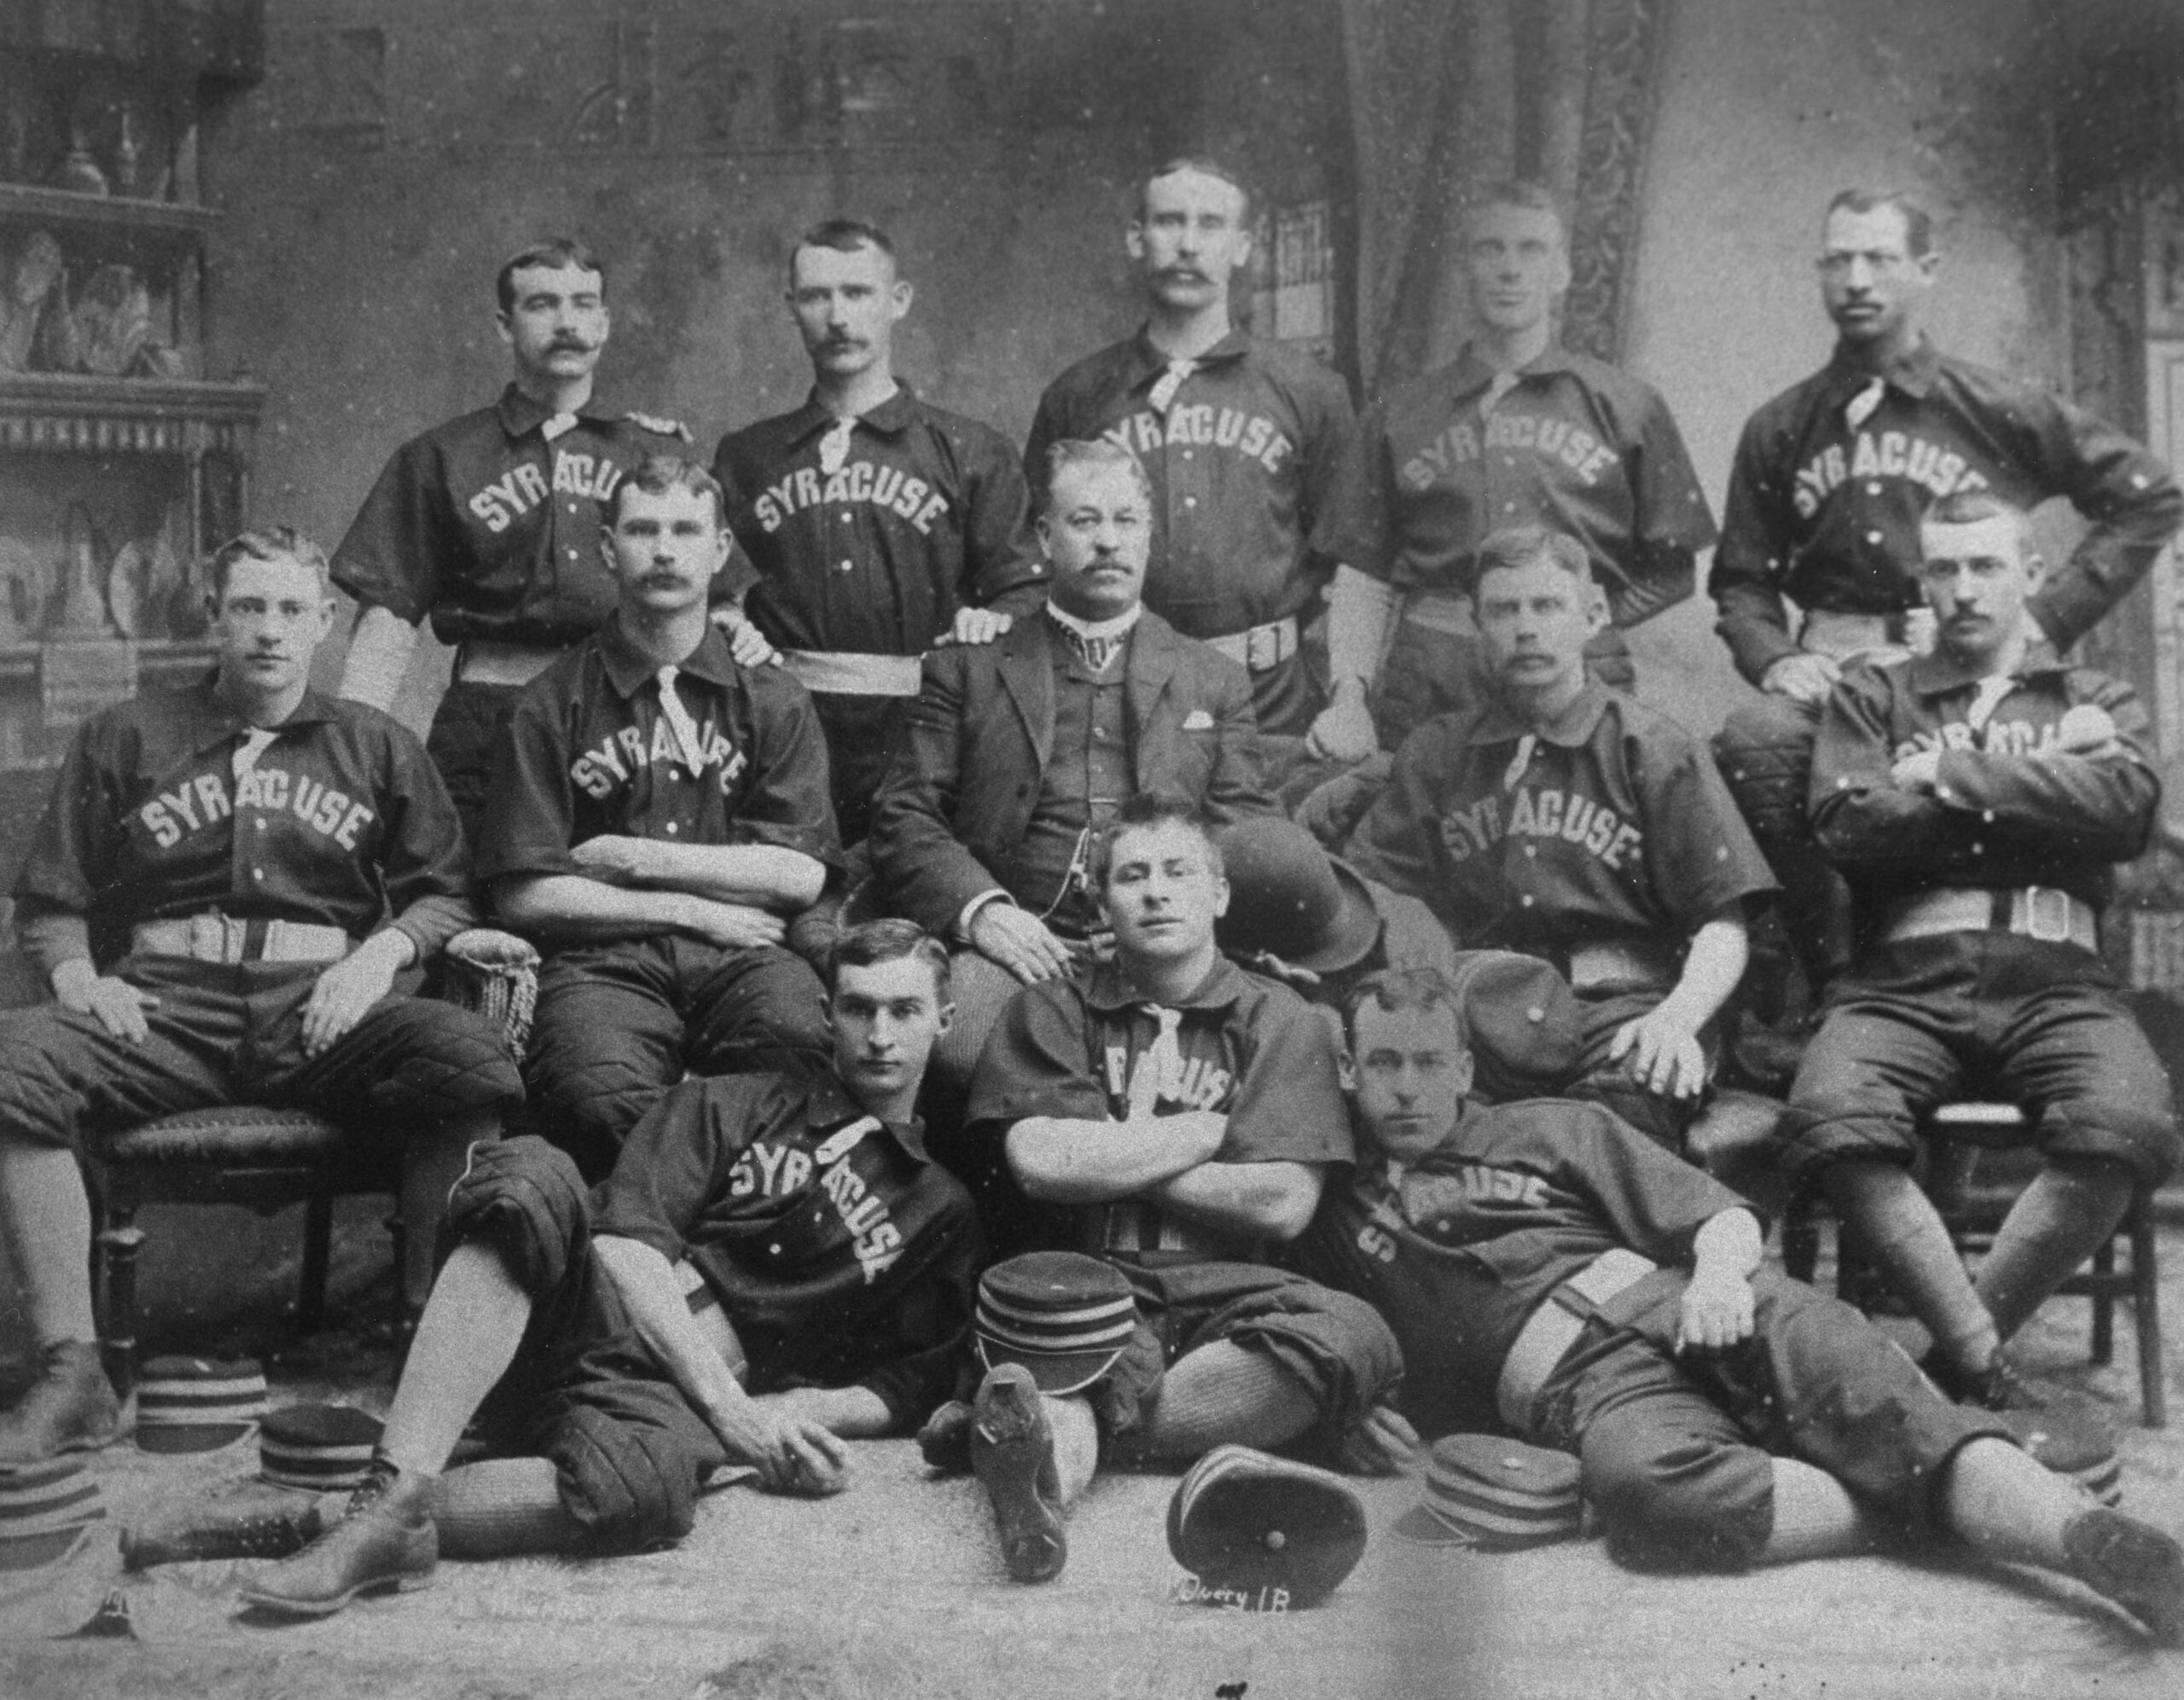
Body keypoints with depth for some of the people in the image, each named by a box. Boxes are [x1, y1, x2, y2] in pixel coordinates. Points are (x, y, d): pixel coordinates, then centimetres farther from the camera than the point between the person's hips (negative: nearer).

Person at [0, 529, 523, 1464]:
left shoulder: (375, 747, 21)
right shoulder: (126, 737, 20)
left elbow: (447, 894, 17)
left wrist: (385, 950, -3)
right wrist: (76, 975, -3)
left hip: (320, 1009, 0)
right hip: (167, 1007, 1)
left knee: (471, 1061, -33)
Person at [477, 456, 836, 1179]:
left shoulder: (770, 699, 16)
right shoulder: (552, 705, 11)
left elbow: (800, 875, 5)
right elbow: (525, 894, 2)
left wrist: (633, 856, 0)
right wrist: (695, 910, -2)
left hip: (742, 957, 1)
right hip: (604, 963, -1)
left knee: (801, 1037, -34)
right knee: (602, 1096, -35)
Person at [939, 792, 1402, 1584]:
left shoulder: (1279, 1020, 15)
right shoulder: (1053, 1010, 16)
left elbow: (1283, 1203, 1)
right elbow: (1040, 1163, -3)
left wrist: (1109, 1160, 1)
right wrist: (1212, 1129, 2)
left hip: (1228, 1290, 1)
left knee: (1354, 1337, -32)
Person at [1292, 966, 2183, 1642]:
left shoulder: (1553, 1127, 23)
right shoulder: (1329, 1213, 21)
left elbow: (1726, 1216, 15)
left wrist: (1717, 1272, -6)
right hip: (1578, 1381, -2)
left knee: (1844, 1372, -32)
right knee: (1644, 1486, -39)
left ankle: (2085, 1534, -46)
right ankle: (1948, 1512, -31)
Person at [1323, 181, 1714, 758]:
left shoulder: (1625, 405, 11)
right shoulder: (1402, 414, 14)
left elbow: (1673, 570, 13)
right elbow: (1365, 575, 10)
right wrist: (1349, 693, -3)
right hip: (1428, 683, 1)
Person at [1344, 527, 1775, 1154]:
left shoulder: (1657, 751, 12)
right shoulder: (1437, 753, 20)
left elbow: (1722, 928, 6)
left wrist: (1677, 1019, -15)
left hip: (1621, 999, -1)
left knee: (1625, 1105, -37)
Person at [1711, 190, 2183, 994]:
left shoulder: (2000, 410, 9)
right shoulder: (1778, 430, 16)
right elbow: (1741, 580, 19)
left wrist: (2046, 620, 2)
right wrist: (1775, 659, -3)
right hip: (1832, 668, 1)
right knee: (1754, 738, -33)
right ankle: (1840, 976, -20)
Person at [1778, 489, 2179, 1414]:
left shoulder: (2096, 702, 24)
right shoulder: (1871, 693, 23)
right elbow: (1845, 825, 3)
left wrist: (1954, 776, 0)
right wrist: (2033, 805, 4)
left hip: (2056, 973, 1)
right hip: (1904, 973, 0)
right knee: (1831, 1121, -34)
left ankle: (1953, 1359, -18)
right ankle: (1987, 1364, -23)